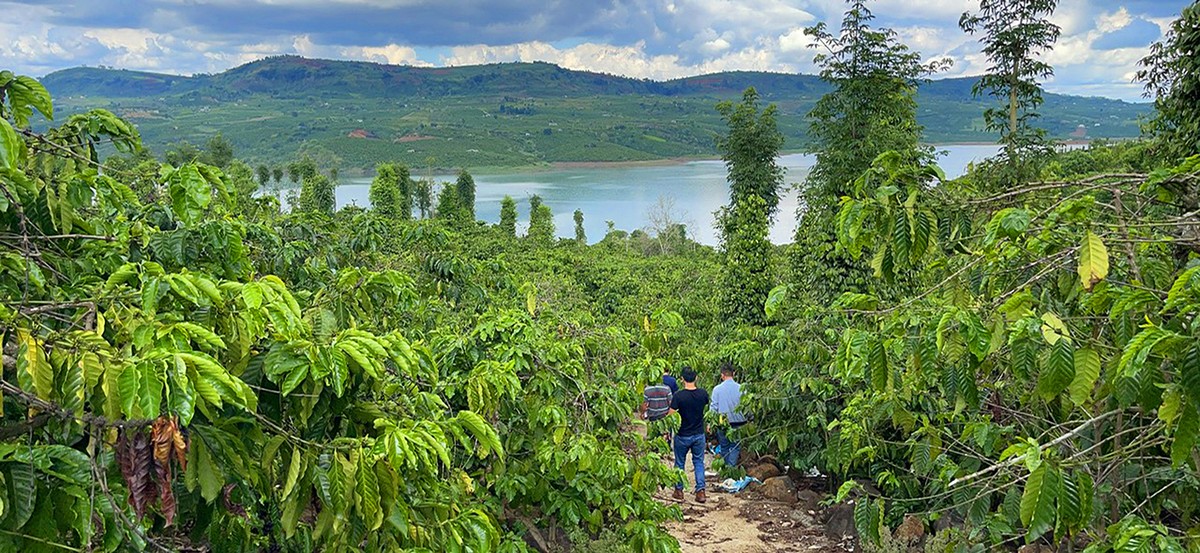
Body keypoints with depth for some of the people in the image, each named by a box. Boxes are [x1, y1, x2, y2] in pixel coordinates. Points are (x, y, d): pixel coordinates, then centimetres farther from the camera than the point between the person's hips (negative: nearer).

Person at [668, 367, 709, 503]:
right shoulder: (703, 393, -8)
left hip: (683, 435, -3)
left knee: (679, 463, 14)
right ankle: (700, 491, 5)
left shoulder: (678, 396, -20)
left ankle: (679, 490, 21)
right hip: (699, 434, 3)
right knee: (699, 462, 13)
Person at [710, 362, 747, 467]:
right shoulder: (741, 388, -9)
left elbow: (714, 408, -5)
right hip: (738, 422, -1)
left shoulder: (717, 389, -8)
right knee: (735, 447, 8)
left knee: (724, 447, 16)